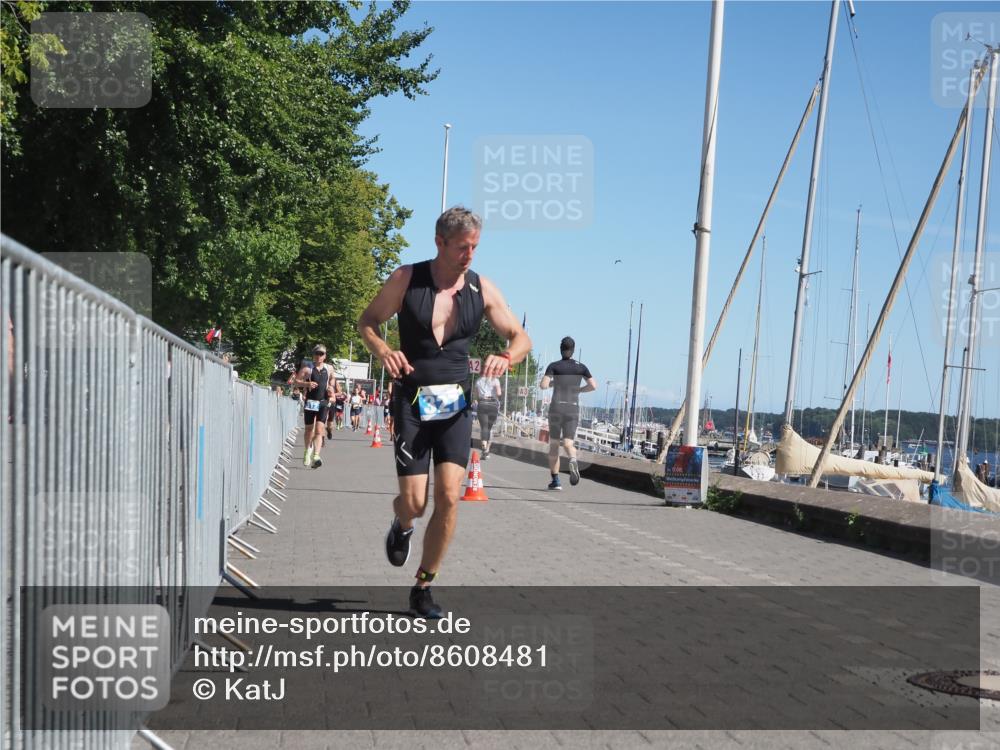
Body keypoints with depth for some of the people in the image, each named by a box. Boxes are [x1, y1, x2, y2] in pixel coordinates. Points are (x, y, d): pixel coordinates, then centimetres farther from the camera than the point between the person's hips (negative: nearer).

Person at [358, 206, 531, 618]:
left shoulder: (482, 289, 2)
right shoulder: (406, 279, -5)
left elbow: (521, 337, 8)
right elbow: (367, 320, 5)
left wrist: (506, 357, -16)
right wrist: (382, 350, -17)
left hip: (456, 403, 2)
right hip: (412, 402, -2)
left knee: (449, 497, -8)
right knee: (414, 502, -6)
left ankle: (423, 589, 8)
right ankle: (401, 525, 34)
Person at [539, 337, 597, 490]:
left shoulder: (554, 366, -4)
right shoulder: (581, 367, 3)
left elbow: (543, 385, -14)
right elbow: (594, 386, -1)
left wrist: (552, 382, 8)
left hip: (556, 409, -1)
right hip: (573, 409, 1)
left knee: (554, 444, 11)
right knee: (568, 443, 0)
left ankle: (556, 481, 8)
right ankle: (573, 461, -36)